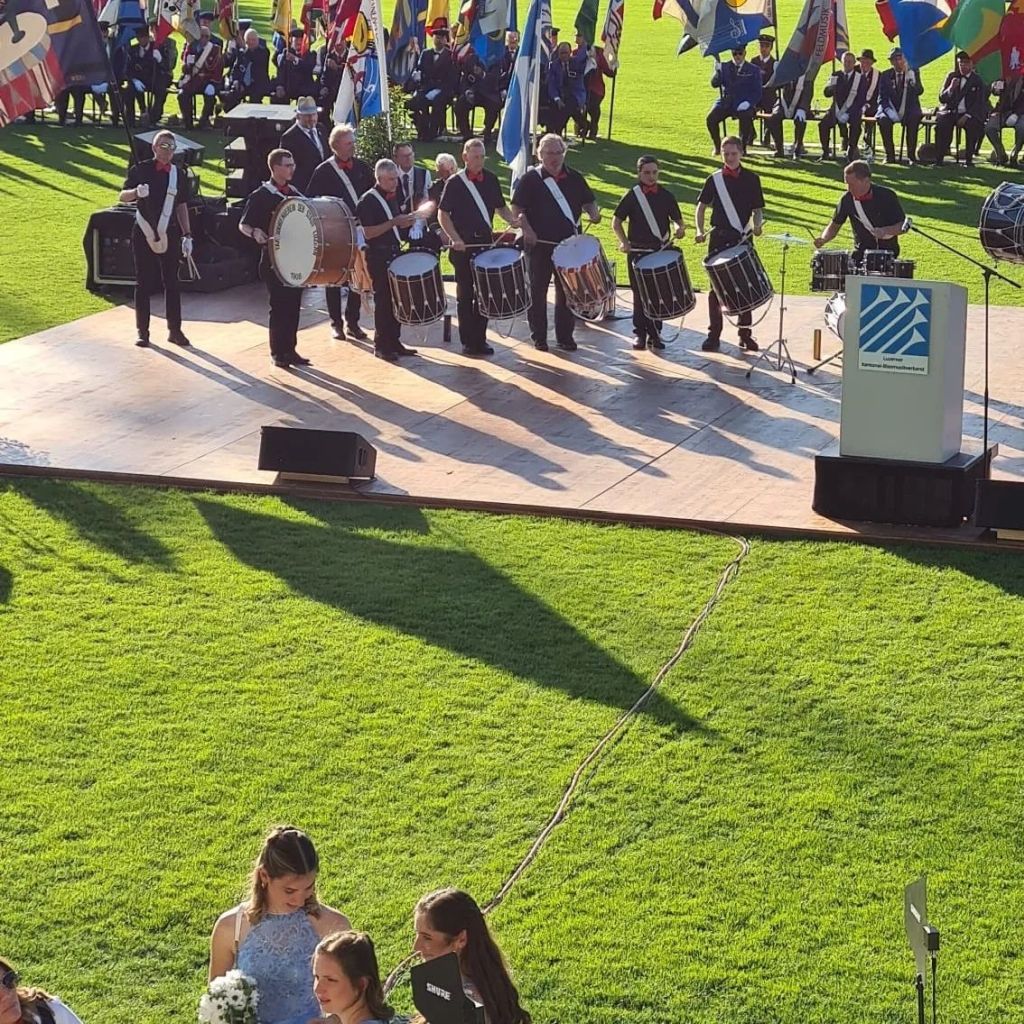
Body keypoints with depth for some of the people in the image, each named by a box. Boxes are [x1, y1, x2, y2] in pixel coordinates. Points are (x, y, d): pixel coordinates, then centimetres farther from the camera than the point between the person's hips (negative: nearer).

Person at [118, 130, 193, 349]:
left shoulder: (179, 175, 5)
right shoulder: (141, 170, -4)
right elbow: (122, 196, -5)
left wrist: (187, 235, 8)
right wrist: (136, 192, -27)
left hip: (169, 235, 2)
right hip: (144, 233, -2)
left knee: (171, 283, 6)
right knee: (143, 283, 3)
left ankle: (175, 330, 14)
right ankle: (142, 332, 10)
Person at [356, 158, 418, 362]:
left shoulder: (394, 197, 12)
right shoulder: (368, 200, -13)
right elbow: (368, 232, -19)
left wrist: (406, 221, 2)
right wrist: (393, 222, -22)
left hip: (395, 253, 8)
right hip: (378, 256, -8)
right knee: (383, 300, -4)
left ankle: (394, 342, 19)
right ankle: (381, 345, 4)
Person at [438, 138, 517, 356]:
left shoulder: (491, 179, 6)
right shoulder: (455, 182, -6)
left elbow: (501, 207, 16)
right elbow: (443, 214, -6)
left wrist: (513, 220, -4)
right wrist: (456, 239, -18)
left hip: (486, 243, 4)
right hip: (463, 246, -4)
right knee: (465, 295, 3)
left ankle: (480, 339, 16)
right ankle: (467, 341, 9)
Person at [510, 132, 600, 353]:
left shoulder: (574, 178, 7)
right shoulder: (531, 179, -3)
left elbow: (588, 202, 16)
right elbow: (517, 208, -3)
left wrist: (593, 214, -6)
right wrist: (527, 230, -17)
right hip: (539, 244, -3)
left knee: (567, 290, 7)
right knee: (538, 291, 4)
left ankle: (565, 336, 16)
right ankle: (539, 337, 12)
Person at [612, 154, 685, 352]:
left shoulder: (666, 196, 3)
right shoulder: (632, 196, -2)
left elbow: (677, 219, 9)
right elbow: (616, 221, 0)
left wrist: (678, 228, -14)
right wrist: (624, 242, -13)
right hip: (638, 253, -2)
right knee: (640, 295, 2)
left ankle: (655, 333, 14)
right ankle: (639, 334, 11)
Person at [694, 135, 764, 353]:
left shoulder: (751, 179, 3)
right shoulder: (715, 180, 2)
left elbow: (757, 209, 7)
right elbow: (701, 207, 7)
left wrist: (757, 225, -13)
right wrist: (700, 231, -9)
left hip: (743, 239, 0)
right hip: (719, 239, 0)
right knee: (716, 288, 2)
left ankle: (745, 333, 13)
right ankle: (714, 334, 8)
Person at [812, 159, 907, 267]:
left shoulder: (886, 196, -13)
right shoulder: (847, 199, -5)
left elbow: (903, 226, -8)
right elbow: (834, 226, 6)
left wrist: (885, 231, -27)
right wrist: (823, 239, -14)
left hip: (887, 251, -3)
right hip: (862, 252, 3)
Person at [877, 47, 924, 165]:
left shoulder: (913, 72, 4)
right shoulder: (886, 75, 6)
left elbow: (919, 91, -9)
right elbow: (882, 98, 3)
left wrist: (911, 78, -26)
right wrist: (889, 110, -16)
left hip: (909, 112, -1)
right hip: (891, 110, 1)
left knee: (914, 120, -32)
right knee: (883, 120, -30)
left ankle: (911, 155, -23)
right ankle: (890, 155, -22)